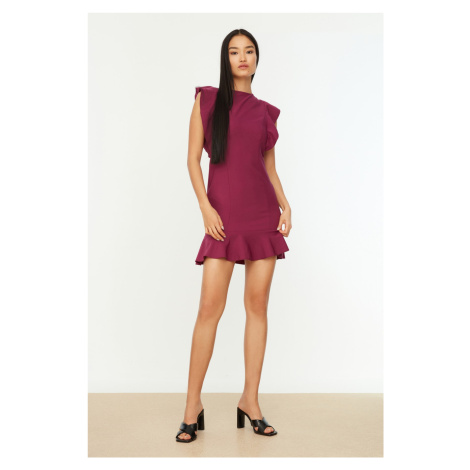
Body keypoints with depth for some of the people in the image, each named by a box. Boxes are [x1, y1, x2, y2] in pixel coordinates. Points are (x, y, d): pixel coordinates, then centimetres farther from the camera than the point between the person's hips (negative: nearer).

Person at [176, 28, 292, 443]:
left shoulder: (266, 111, 15)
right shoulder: (207, 99, 7)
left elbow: (270, 165, 17)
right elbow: (193, 158, 2)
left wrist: (285, 205, 2)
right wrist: (205, 207, -9)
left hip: (263, 212, 3)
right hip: (224, 214, -3)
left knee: (258, 303, 2)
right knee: (211, 306, -9)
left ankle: (251, 400, 12)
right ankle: (193, 404, 3)